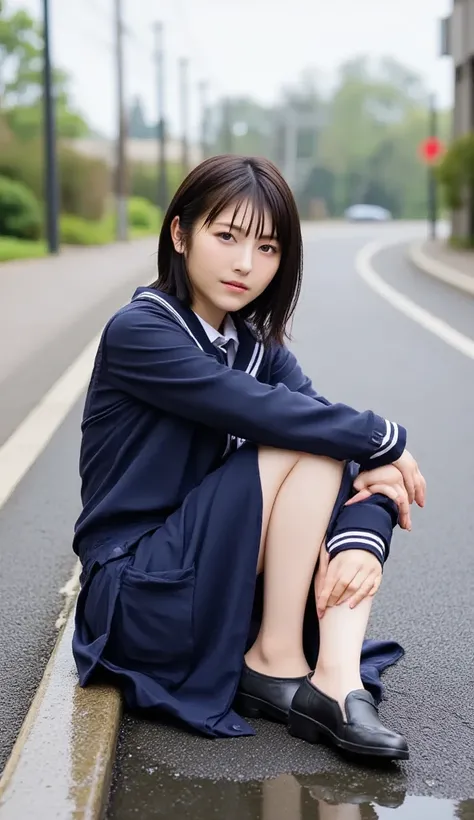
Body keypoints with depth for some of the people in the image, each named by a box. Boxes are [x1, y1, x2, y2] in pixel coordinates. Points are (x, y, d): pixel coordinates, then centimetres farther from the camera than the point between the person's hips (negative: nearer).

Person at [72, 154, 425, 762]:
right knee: (306, 442, -20)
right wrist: (386, 439, -13)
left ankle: (339, 677, -23)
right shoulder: (139, 332, -14)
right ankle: (277, 663, -11)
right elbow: (269, 414, -27)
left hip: (222, 585, 7)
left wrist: (362, 540, -24)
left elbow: (357, 446, -4)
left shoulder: (258, 347, 7)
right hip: (138, 595, -7)